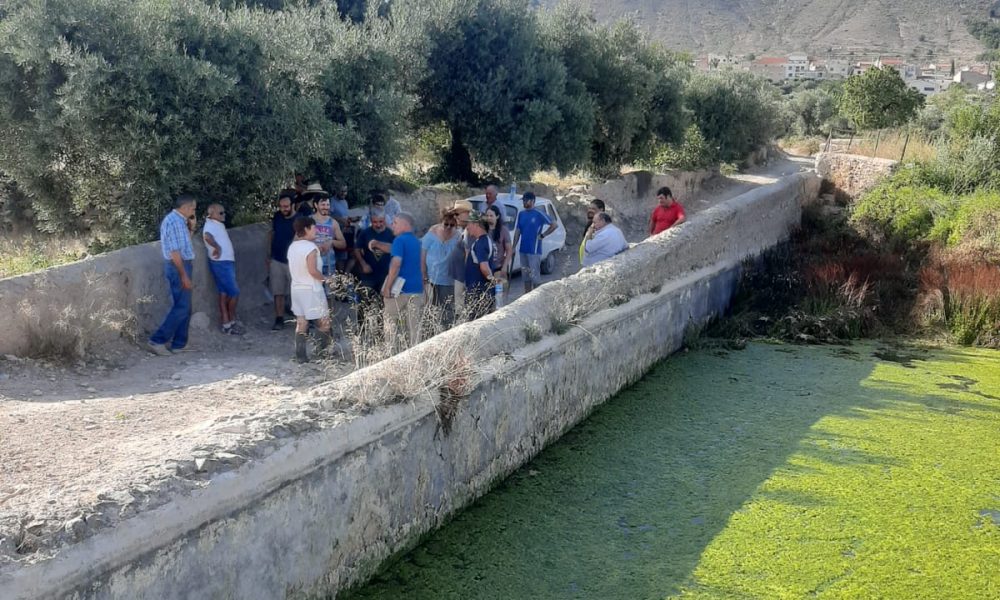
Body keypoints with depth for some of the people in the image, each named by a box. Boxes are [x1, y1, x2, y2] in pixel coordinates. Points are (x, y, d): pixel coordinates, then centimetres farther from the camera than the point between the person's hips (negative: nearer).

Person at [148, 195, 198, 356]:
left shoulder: (178, 220, 16)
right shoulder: (175, 221, -16)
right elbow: (175, 252, -21)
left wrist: (190, 228, 16)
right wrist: (184, 275, -21)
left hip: (181, 266, 11)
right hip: (178, 267, -11)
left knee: (185, 307, 12)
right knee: (181, 307, -10)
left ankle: (179, 344, 16)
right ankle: (157, 341, -9)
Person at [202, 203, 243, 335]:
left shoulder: (218, 224, 14)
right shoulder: (211, 225, -16)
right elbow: (207, 236, -38)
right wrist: (217, 247, -28)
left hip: (226, 262, 9)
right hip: (221, 263, -9)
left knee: (224, 293, 11)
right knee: (234, 292, -5)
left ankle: (226, 323, 16)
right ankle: (232, 321, 8)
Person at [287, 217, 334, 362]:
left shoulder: (292, 246, 7)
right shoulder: (311, 247, -17)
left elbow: (291, 268, 14)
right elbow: (313, 270, -22)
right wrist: (324, 278, -7)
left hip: (297, 289, 7)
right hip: (312, 290, -7)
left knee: (301, 323, 9)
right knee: (323, 321, 7)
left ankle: (301, 356, 9)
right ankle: (325, 352, 12)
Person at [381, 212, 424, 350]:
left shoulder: (400, 240, -9)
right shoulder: (417, 241, 15)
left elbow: (396, 263, -20)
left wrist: (387, 287, -17)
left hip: (400, 290, -7)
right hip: (417, 289, 7)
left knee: (391, 325, 4)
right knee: (414, 327, 6)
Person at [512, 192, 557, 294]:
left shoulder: (539, 214, -8)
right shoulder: (521, 214, 10)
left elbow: (554, 225, -7)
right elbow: (517, 231, 13)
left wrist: (542, 235, -8)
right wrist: (514, 247, 8)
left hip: (534, 250, -6)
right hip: (523, 250, 6)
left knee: (535, 275, -6)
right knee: (526, 275, 13)